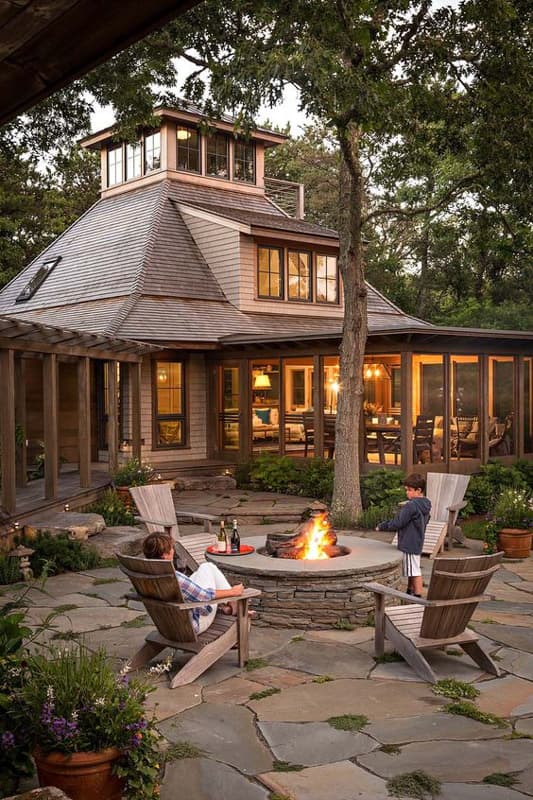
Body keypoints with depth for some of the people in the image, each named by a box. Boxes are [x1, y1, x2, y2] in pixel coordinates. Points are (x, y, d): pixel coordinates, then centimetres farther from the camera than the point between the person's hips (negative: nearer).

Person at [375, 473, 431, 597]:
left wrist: (381, 526, -8)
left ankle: (418, 596, 2)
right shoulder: (425, 505, 7)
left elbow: (397, 523, -21)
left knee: (414, 571, -3)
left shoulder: (411, 506, -23)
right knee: (412, 570, 20)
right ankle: (410, 592, 33)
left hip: (409, 544, -10)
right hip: (417, 543, 10)